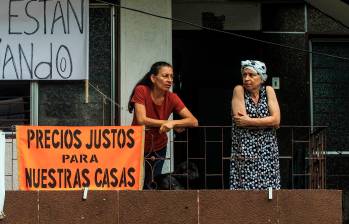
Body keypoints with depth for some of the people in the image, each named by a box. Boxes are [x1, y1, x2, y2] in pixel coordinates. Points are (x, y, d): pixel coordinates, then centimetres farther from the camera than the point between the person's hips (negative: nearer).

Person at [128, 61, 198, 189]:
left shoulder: (172, 98, -14)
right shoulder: (141, 91, -20)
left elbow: (193, 121, -20)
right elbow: (141, 120, -29)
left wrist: (173, 122, -36)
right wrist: (171, 124, -26)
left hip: (158, 148, 2)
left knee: (150, 185, 10)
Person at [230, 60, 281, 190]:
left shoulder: (268, 91, 5)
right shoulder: (239, 90, -2)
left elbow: (276, 120, -7)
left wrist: (249, 121, -10)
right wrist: (266, 122, -8)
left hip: (267, 153, 3)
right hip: (244, 153, -2)